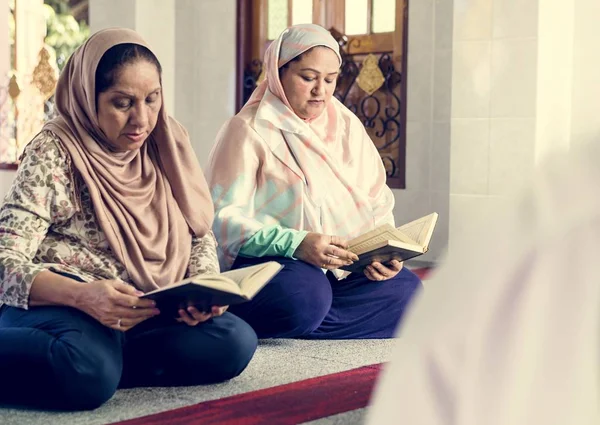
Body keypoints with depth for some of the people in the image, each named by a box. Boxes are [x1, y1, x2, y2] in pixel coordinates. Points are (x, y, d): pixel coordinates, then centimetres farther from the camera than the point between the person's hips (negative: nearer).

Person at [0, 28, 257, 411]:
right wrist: (82, 296, -33)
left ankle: (101, 360, -13)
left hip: (150, 313, 7)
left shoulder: (168, 144, 9)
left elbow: (201, 237, 13)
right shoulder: (53, 153, -8)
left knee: (235, 343, -22)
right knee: (89, 372, -40)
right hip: (57, 305, -6)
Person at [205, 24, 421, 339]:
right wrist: (294, 243, -27)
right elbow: (223, 216, -15)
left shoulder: (347, 126, 15)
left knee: (406, 290, -19)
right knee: (305, 296, -38)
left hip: (345, 270, 7)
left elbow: (378, 202, 13)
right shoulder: (248, 131, -4)